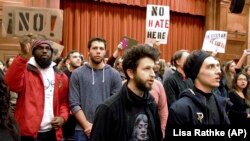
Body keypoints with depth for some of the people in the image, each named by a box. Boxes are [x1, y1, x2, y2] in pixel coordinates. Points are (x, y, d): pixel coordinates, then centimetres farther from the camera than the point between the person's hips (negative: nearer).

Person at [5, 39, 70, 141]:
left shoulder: (61, 76, 11)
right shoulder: (25, 71, -3)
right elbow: (12, 83, -25)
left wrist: (63, 117, -4)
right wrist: (23, 57, -36)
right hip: (28, 133, -4)